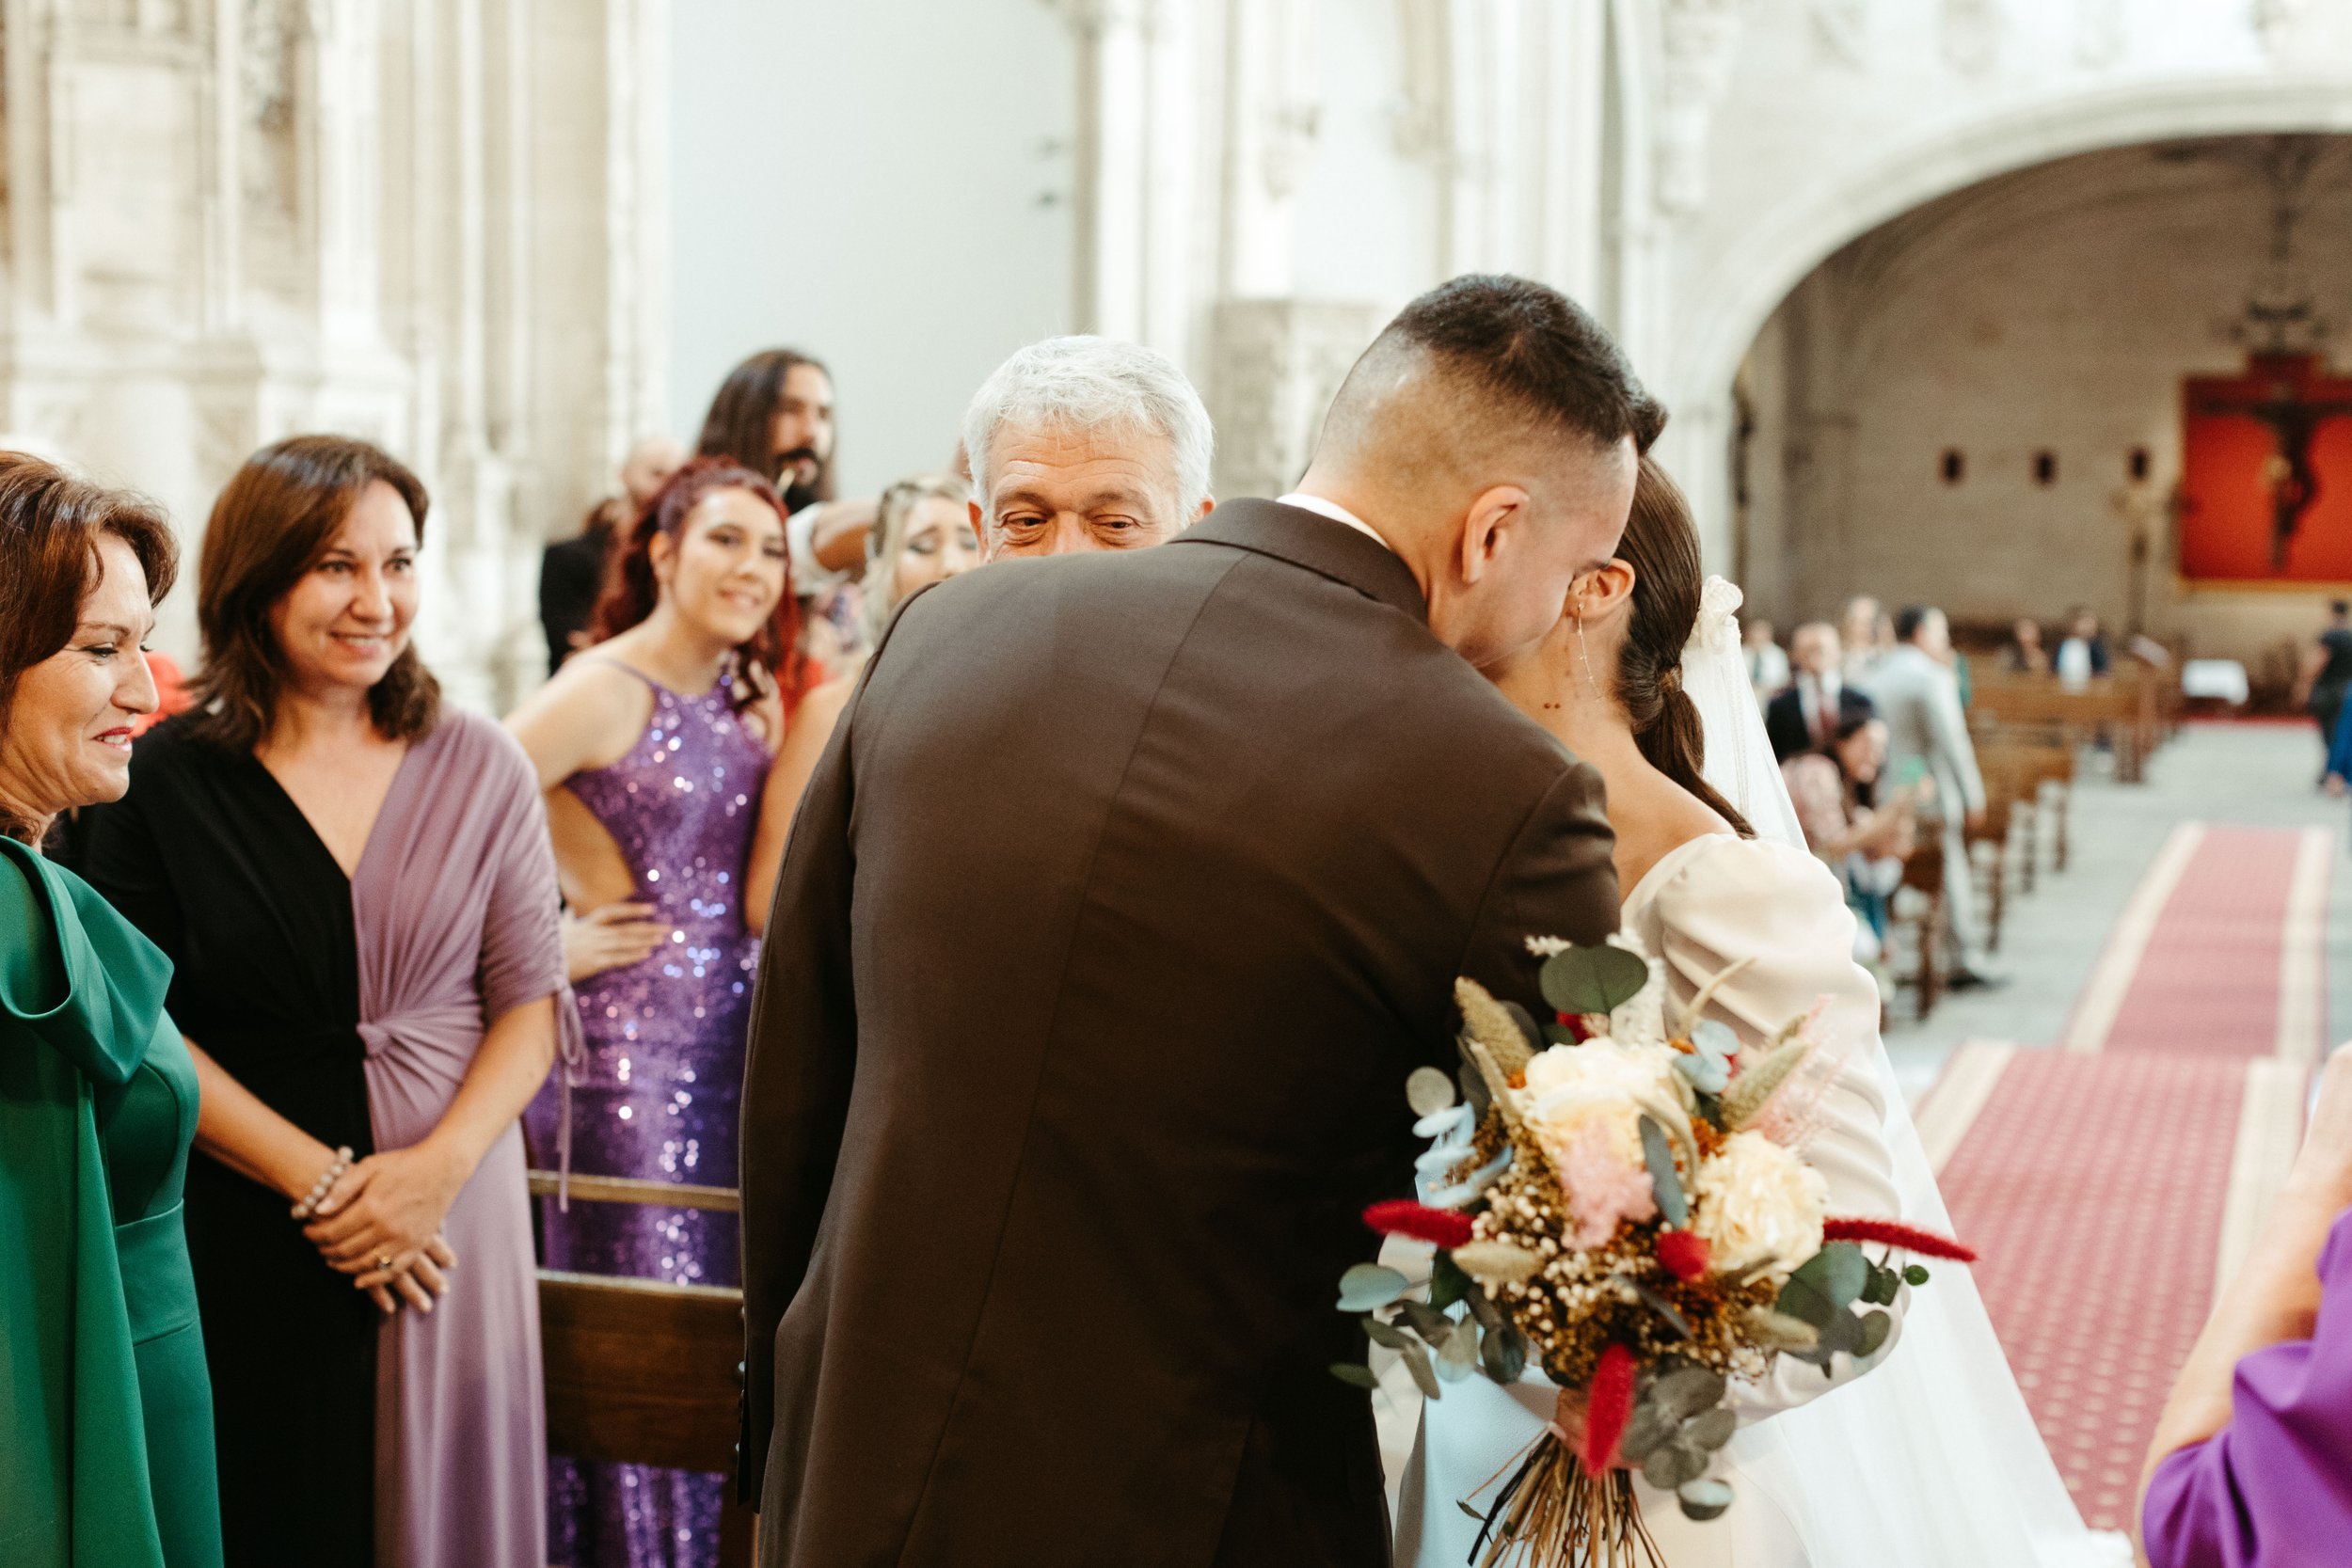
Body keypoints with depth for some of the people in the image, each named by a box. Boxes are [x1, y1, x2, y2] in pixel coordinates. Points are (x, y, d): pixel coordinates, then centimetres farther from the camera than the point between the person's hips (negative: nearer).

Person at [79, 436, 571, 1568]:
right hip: (245, 1242, -1)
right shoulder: (166, 784, -3)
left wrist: (439, 1166, -13)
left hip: (450, 1216, 2)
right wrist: (319, 1181, -13)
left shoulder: (479, 771, 3)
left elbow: (531, 1002, 2)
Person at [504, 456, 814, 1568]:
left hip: (729, 1035, 7)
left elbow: (771, 892, 6)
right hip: (625, 1044, -7)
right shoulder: (608, 690, -10)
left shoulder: (753, 696, 11)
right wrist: (548, 943, -13)